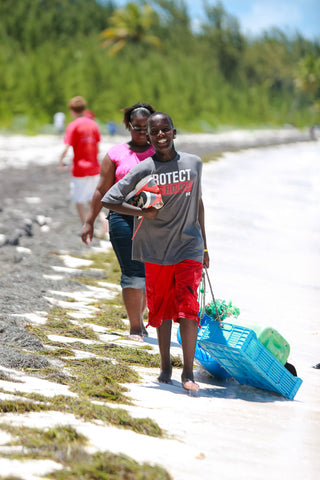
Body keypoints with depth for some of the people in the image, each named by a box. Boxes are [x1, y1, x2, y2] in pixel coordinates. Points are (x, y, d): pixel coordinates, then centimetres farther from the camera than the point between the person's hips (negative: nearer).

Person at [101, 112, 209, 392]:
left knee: (188, 309, -12)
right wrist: (142, 213, -12)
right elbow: (108, 200, -3)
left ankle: (188, 372, -8)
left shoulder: (194, 164, 4)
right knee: (161, 309, 10)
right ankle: (165, 366, 26)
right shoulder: (143, 171, -4)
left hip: (189, 247, 0)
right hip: (156, 250, 0)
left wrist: (204, 246, 18)